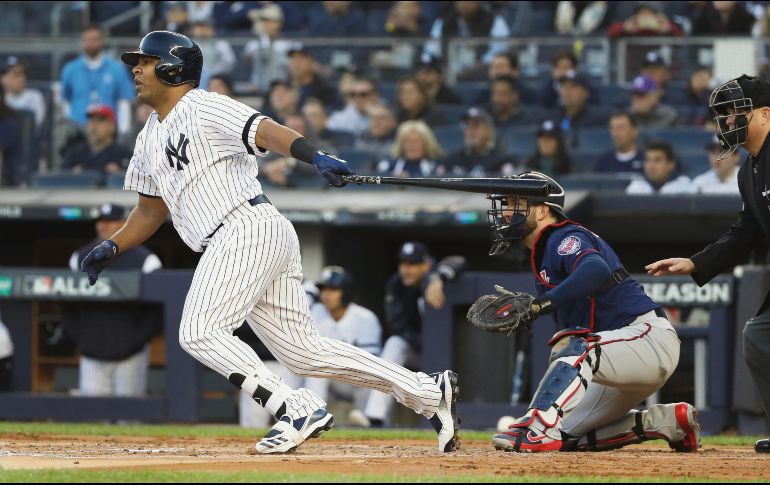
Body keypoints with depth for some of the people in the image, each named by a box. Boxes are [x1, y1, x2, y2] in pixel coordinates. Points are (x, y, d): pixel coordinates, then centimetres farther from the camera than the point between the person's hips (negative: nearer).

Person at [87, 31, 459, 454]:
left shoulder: (203, 109, -4)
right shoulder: (150, 139, 23)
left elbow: (266, 131, -20)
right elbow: (151, 209, 32)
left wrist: (315, 157, -37)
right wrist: (112, 247, 16)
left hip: (248, 228, -9)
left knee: (199, 333, -15)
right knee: (302, 350, 6)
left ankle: (297, 410, -20)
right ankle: (429, 392, 7)